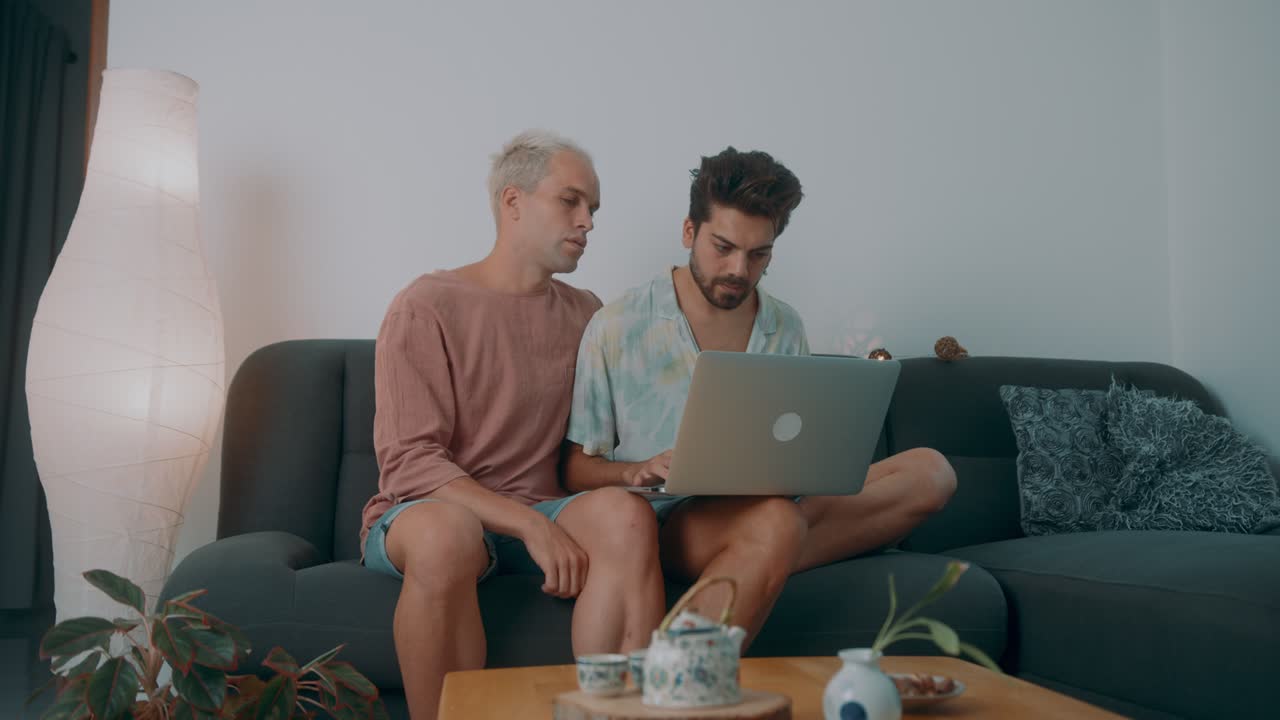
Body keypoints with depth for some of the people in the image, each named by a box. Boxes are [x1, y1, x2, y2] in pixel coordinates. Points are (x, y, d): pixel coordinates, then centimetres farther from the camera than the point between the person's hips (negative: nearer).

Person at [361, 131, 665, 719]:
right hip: (422, 510, -3)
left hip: (540, 515, 4)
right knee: (447, 531, -38)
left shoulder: (585, 314, 11)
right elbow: (407, 461, -14)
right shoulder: (427, 307, -5)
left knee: (625, 515, -28)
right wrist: (531, 524, -24)